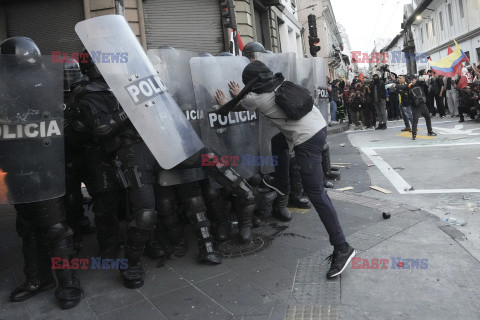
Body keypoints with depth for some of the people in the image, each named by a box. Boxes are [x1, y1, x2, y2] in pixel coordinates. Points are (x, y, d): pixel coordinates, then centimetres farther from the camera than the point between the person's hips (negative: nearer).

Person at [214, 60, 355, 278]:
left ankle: (341, 248, -3)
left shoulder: (255, 97, -4)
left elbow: (235, 107, 19)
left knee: (315, 193, -6)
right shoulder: (281, 82, 16)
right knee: (277, 142, 30)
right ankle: (281, 186, 46)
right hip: (319, 126, 9)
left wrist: (224, 104, 39)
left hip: (307, 140, -9)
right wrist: (240, 95, 50)